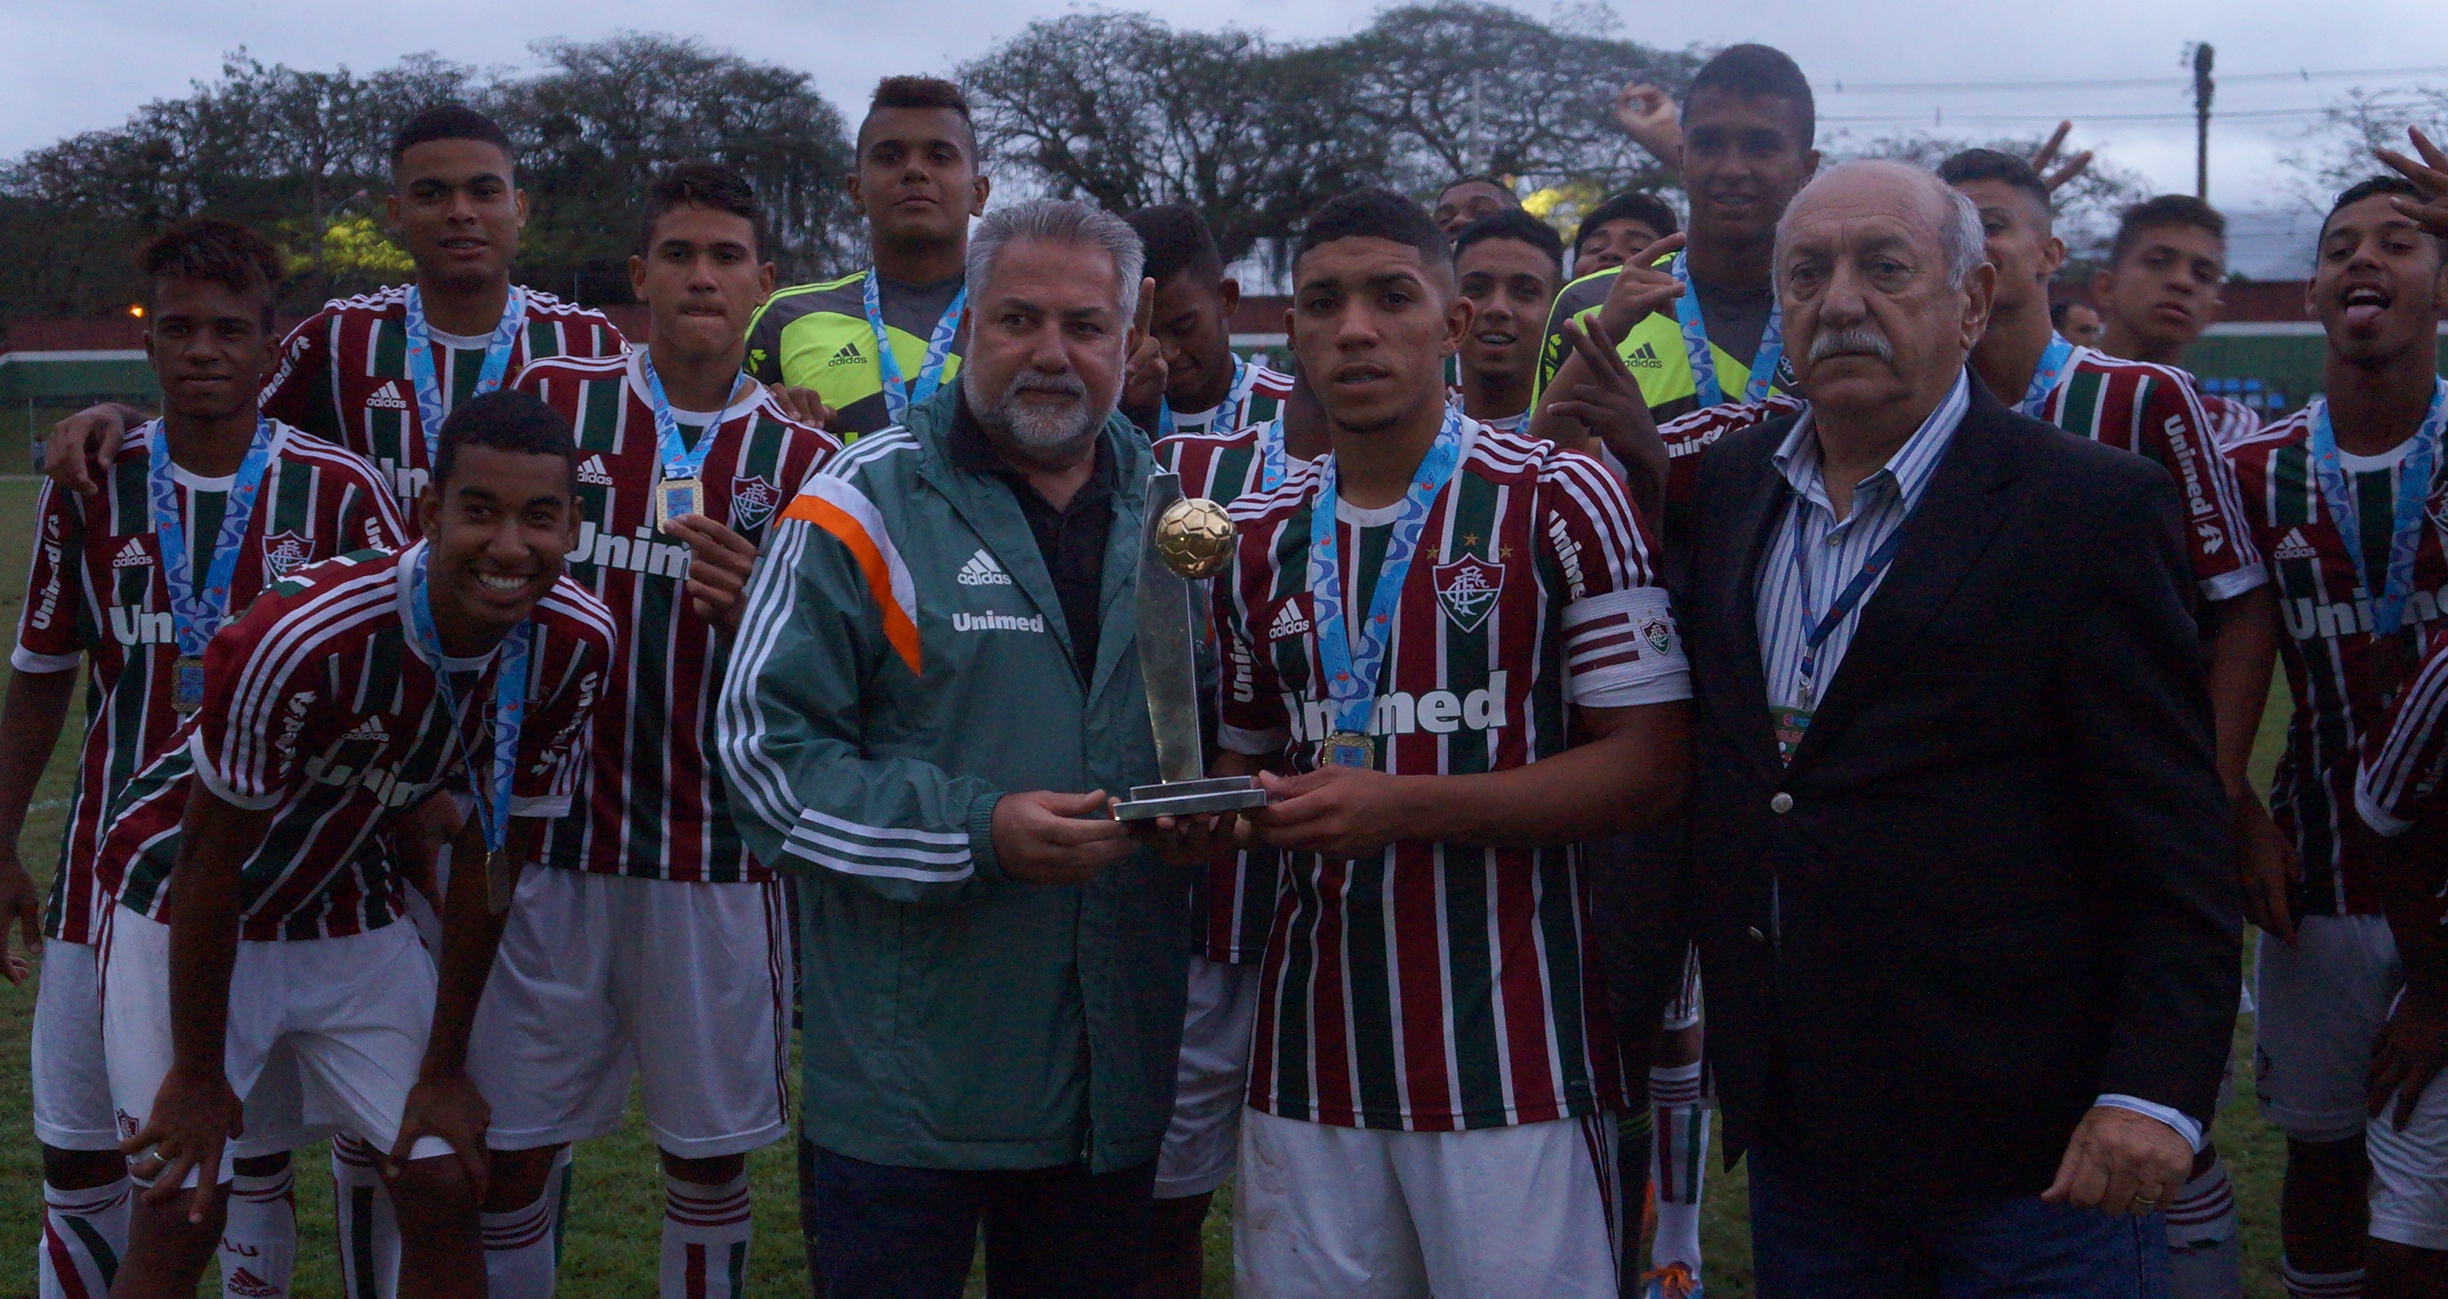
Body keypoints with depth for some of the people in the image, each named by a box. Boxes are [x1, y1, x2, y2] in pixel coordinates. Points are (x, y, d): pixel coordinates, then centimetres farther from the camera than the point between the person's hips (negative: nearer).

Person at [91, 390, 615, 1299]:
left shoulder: (575, 645, -18)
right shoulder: (305, 636, -33)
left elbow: (493, 855, -5)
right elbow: (213, 855, -21)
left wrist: (444, 1069, 0)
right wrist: (197, 1076, -12)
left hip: (354, 908, 5)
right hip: (190, 911, -4)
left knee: (443, 1187, 0)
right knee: (181, 1214, -4)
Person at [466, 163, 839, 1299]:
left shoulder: (803, 459, 5)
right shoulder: (552, 400, 5)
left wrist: (750, 612, -15)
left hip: (719, 852, 0)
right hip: (548, 829, 0)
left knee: (711, 1153, 6)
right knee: (513, 1148, 4)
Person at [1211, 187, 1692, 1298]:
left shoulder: (1558, 501, -5)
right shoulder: (1263, 541, 12)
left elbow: (1648, 768, -9)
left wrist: (1401, 806, -18)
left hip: (1510, 1051, -4)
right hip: (1311, 1046, 5)